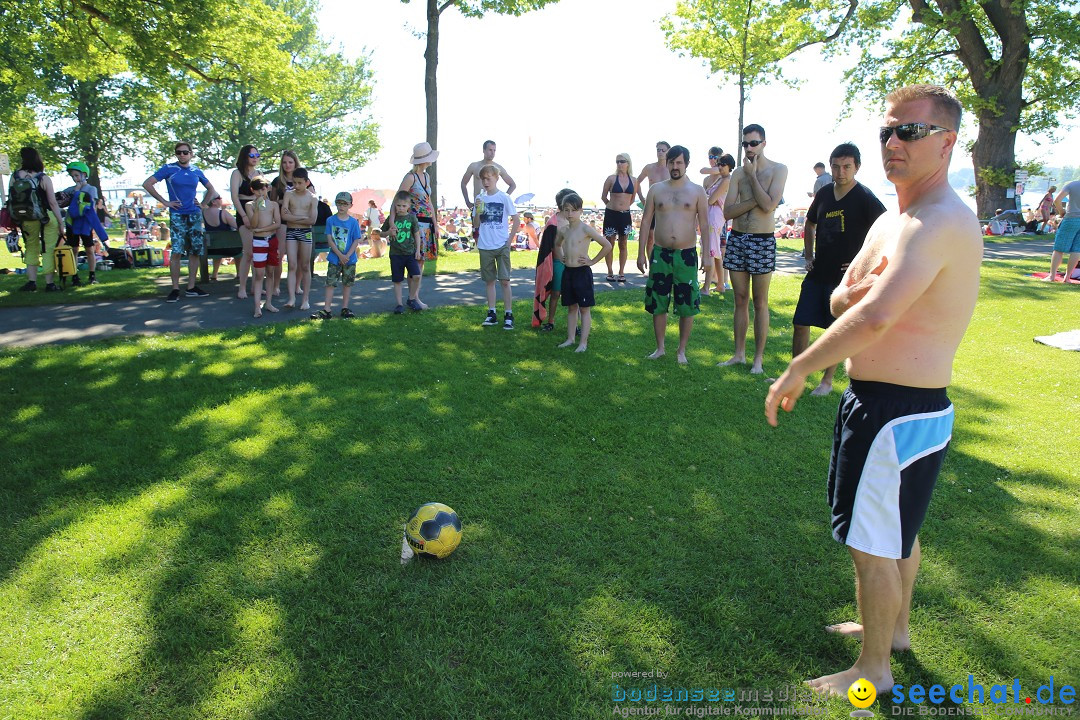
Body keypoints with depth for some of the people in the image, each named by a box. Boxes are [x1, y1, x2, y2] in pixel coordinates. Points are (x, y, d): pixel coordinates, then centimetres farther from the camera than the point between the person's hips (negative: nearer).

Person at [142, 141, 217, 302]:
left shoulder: (196, 171, 10)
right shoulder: (169, 169, -1)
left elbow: (210, 188, 25)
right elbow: (147, 184, -4)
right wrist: (164, 202, -7)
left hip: (195, 215, 4)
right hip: (177, 215, -4)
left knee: (195, 251, 4)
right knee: (176, 252, -11)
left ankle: (191, 287, 11)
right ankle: (175, 289, -6)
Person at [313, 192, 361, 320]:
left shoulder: (353, 222, -2)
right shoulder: (330, 220, -1)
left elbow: (356, 240, -3)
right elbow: (329, 239, -6)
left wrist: (348, 255, -14)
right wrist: (340, 255, -14)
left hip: (350, 259, 0)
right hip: (334, 258, 0)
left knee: (347, 283, 8)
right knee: (330, 283, -1)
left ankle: (345, 308, 19)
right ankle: (326, 310, 2)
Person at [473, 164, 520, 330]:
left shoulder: (504, 197, -4)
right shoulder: (480, 198, 5)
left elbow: (516, 219, -1)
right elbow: (476, 224, 5)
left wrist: (510, 239, -6)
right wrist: (477, 211, -13)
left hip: (502, 246, -3)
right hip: (485, 246, 4)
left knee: (505, 280, -3)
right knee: (489, 280, 10)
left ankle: (508, 315, 3)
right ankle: (492, 314, 18)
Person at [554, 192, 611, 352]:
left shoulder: (585, 229, -12)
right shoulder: (563, 230, 6)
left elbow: (607, 245, -13)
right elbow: (557, 245, 29)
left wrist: (593, 261, -10)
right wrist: (561, 257, 12)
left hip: (582, 272, -6)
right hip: (567, 272, 6)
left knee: (584, 309, 2)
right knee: (571, 307, 14)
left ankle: (583, 342, 6)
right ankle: (570, 339, 22)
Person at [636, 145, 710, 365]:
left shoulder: (697, 192, 3)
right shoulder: (656, 189, 6)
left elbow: (704, 225, 1)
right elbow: (646, 221, 7)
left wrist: (706, 255, -7)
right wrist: (641, 253, 2)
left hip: (687, 255, -1)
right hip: (660, 254, 1)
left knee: (687, 306, 3)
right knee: (657, 304, 7)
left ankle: (682, 351, 17)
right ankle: (660, 348, 23)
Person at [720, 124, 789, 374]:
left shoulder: (778, 170, -1)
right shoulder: (738, 173, 8)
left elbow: (769, 205, -16)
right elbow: (728, 212, 0)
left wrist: (752, 175, -10)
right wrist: (755, 200, -13)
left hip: (762, 241, -4)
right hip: (736, 239, 4)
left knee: (760, 303, 1)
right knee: (740, 300, 10)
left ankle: (758, 358, 10)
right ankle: (739, 354, 19)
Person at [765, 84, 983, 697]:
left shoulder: (940, 222, -23)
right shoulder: (892, 221, 11)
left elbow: (873, 319, -34)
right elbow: (841, 301, 10)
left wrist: (798, 370, -25)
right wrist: (863, 285, -14)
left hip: (899, 414, -10)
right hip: (880, 402, 10)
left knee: (874, 545, 4)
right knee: (899, 532, 25)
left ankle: (874, 668, 25)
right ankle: (896, 628, 46)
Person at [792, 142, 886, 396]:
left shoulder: (865, 199, -11)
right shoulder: (824, 193, 6)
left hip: (845, 277, -5)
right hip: (817, 273, 5)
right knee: (800, 322, 6)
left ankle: (827, 381, 17)